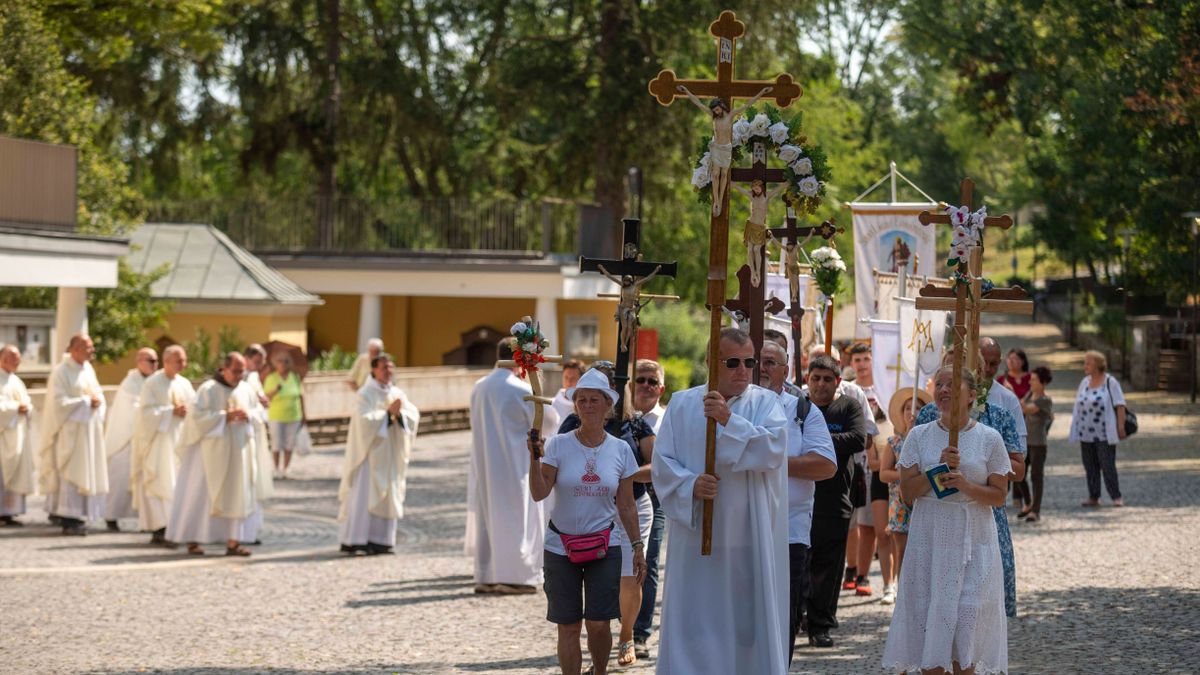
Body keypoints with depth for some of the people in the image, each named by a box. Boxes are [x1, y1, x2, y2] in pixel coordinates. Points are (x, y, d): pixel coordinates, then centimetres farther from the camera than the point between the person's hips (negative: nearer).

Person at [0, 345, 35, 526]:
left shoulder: (16, 381, 19)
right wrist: (15, 407, -16)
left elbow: (27, 402, 17)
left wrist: (26, 408, -4)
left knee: (15, 476, 3)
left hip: (18, 433, 8)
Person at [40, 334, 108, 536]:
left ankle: (79, 516, 14)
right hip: (70, 430, -7)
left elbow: (98, 392, 17)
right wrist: (85, 401, -15)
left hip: (90, 429, 7)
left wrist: (97, 400, -5)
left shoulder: (88, 369, 11)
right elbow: (59, 401, -16)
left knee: (88, 472, 7)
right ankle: (69, 520, -7)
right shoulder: (61, 372, -11)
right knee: (71, 472, -9)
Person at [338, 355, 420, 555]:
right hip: (370, 451, -6)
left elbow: (414, 415, 0)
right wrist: (388, 413, -20)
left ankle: (380, 540, 7)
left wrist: (399, 413, -19)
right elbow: (364, 419, -19)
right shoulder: (365, 394, -7)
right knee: (363, 494, -8)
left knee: (386, 495, 4)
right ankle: (354, 541, -8)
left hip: (390, 452, 6)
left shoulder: (397, 393, 9)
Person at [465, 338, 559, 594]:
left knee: (487, 517, 10)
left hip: (484, 463, 6)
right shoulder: (522, 390, -14)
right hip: (515, 465, -6)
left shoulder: (479, 388, 4)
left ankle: (485, 576, 10)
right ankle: (512, 576, -6)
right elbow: (547, 424, -4)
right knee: (514, 518, -2)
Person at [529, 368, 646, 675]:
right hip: (561, 546, -1)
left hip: (604, 546, 1)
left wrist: (637, 547, 6)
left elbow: (626, 505, 8)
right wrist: (534, 458, -23)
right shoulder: (559, 445, -5)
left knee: (599, 624, -5)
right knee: (568, 626, 1)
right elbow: (539, 494, -10)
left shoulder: (620, 450, 2)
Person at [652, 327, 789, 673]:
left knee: (746, 617, 2)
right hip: (696, 534, 1)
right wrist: (690, 485, -16)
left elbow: (774, 450, -14)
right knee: (695, 625, 2)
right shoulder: (682, 404, 7)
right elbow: (662, 462, 3)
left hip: (748, 538, -1)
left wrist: (730, 421, -22)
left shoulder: (765, 403, 3)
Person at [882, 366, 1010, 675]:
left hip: (973, 539, -1)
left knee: (967, 616, -4)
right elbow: (907, 490, 0)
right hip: (929, 538, 1)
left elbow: (999, 495, 1)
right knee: (929, 614, -2)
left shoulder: (989, 438, 2)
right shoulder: (919, 436, 5)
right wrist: (940, 468, -14)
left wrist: (966, 486, -16)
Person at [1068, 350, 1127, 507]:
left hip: (1104, 434, -6)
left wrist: (1121, 426, -15)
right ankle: (1093, 498, 11)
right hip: (1086, 434, 6)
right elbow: (1079, 405, 15)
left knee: (1108, 466, -9)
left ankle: (1116, 497, -4)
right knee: (1090, 466, 6)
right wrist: (1074, 431, 12)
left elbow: (1120, 406, -8)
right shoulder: (1085, 382, 12)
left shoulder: (1110, 382, -5)